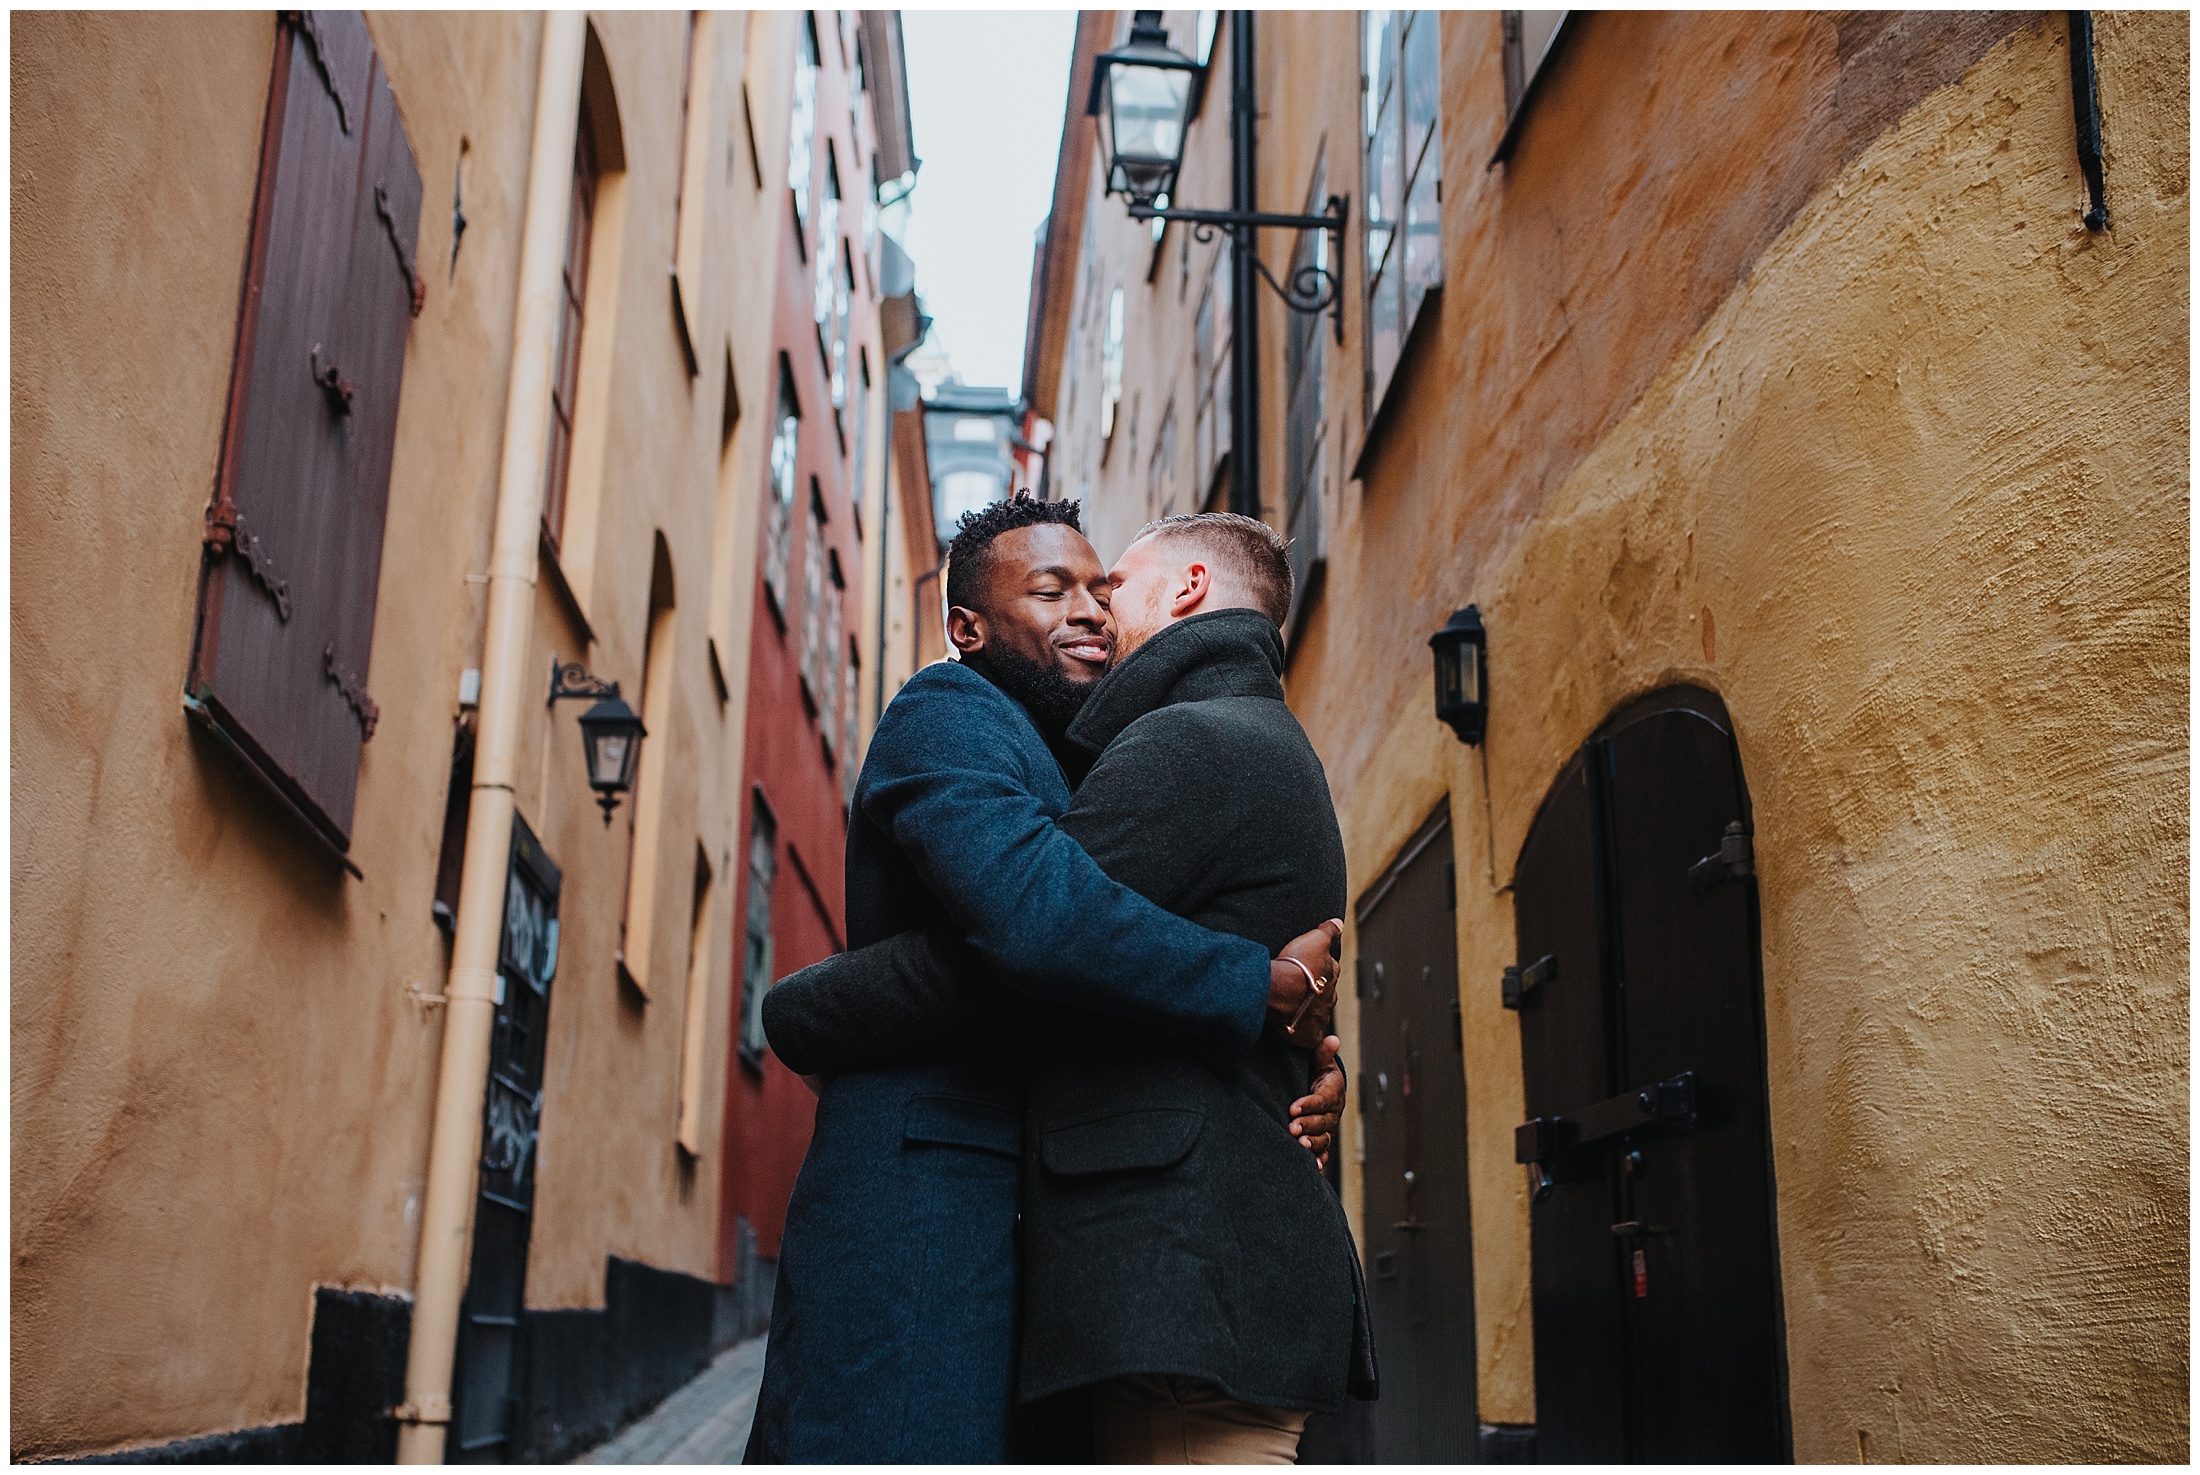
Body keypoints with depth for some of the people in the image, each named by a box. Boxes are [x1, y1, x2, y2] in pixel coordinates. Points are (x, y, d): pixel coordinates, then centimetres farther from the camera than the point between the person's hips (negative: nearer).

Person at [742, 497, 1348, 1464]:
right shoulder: (948, 711, -4)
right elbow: (1030, 907, -25)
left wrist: (1309, 1064, 1)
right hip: (920, 1211, -9)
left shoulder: (1072, 779, 25)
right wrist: (1274, 984, -16)